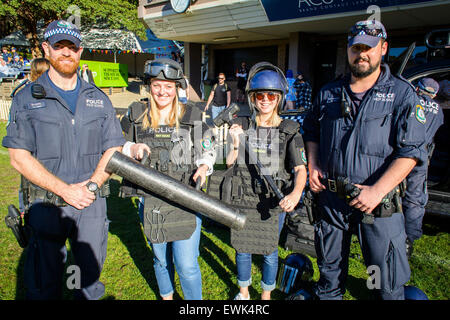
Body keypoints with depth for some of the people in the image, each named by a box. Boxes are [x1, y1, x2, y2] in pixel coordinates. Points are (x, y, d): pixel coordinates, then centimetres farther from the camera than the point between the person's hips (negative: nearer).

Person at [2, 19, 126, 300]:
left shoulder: (99, 99, 8)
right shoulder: (27, 99, 1)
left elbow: (114, 150, 4)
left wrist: (91, 185, -12)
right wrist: (65, 190, -15)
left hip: (92, 204, 2)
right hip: (45, 205, -2)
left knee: (91, 282, 15)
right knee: (45, 284, 10)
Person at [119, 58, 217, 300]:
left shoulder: (192, 116, -1)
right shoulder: (136, 115, 4)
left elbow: (208, 150, 7)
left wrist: (204, 167, -14)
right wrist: (132, 149, -9)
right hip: (150, 201, 3)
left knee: (187, 265, -1)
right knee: (161, 259, 20)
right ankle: (166, 297, 47)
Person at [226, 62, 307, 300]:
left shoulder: (289, 131, -4)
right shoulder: (241, 126, 0)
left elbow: (301, 168, -12)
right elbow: (230, 166, 2)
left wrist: (296, 193, -30)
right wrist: (236, 144, -16)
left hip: (273, 202, -1)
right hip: (242, 201, 1)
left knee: (269, 252, 12)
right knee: (242, 249, 14)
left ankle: (266, 295, 39)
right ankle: (243, 292, 41)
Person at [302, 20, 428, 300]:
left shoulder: (402, 93, -4)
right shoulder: (329, 93, 8)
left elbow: (410, 150, -11)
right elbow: (311, 131, 21)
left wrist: (377, 190, -20)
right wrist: (313, 165, 4)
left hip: (378, 203, -3)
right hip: (331, 197, 3)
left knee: (388, 281, 8)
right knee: (330, 266, 20)